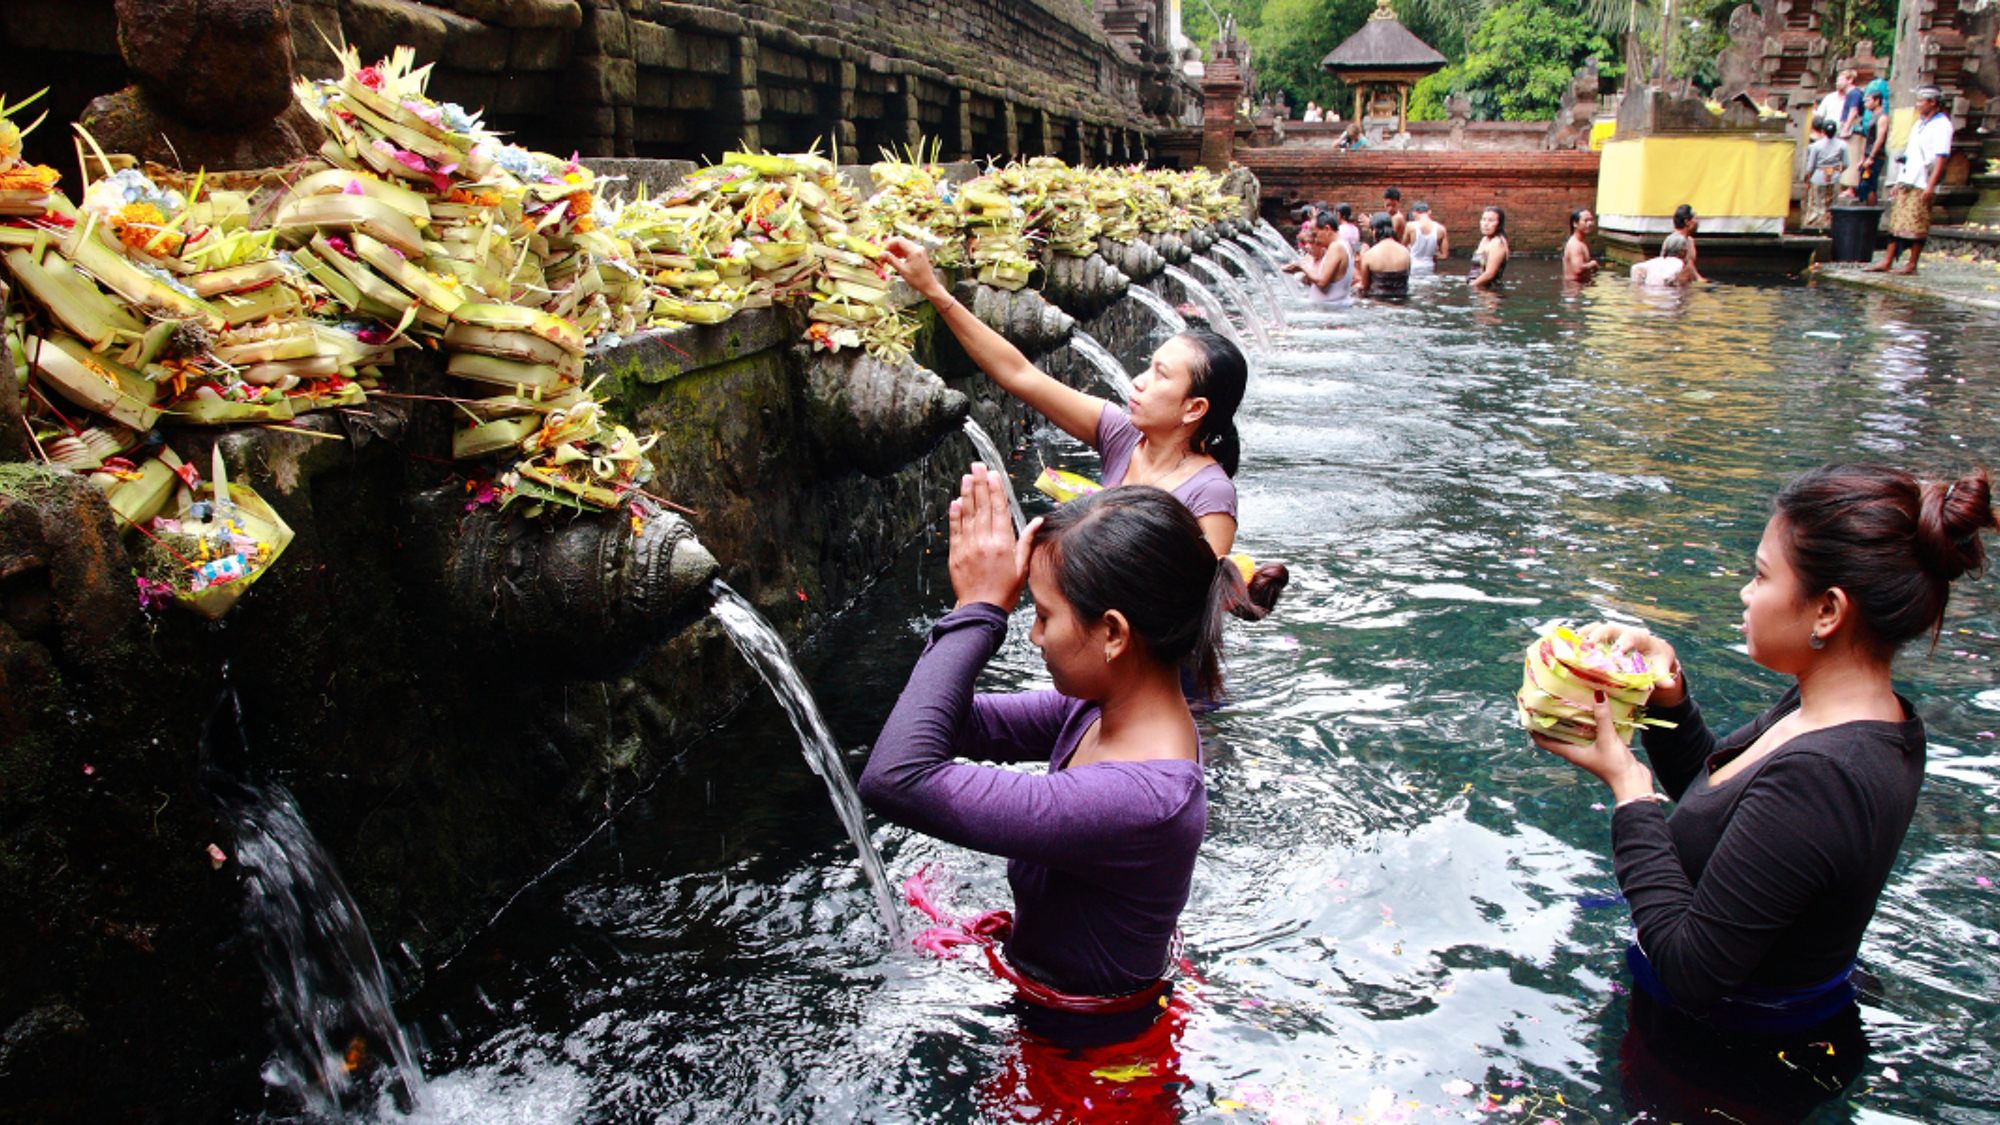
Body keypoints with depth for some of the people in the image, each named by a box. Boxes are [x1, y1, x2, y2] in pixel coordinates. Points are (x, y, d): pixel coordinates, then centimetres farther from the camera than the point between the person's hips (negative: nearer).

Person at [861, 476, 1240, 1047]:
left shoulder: (1138, 801, -39)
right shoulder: (1104, 710, -11)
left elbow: (895, 778, -41)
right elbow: (961, 726, -1)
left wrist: (978, 609, -32)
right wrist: (980, 608, -19)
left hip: (1086, 1047, -7)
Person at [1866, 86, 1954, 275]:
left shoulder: (1941, 125, -6)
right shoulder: (1919, 124, 19)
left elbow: (1941, 158, -14)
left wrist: (1931, 185, -20)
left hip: (1922, 185, -8)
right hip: (1906, 181, 8)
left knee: (1916, 226, -6)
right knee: (1897, 222, 5)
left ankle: (1912, 265, -3)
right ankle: (1887, 263, 6)